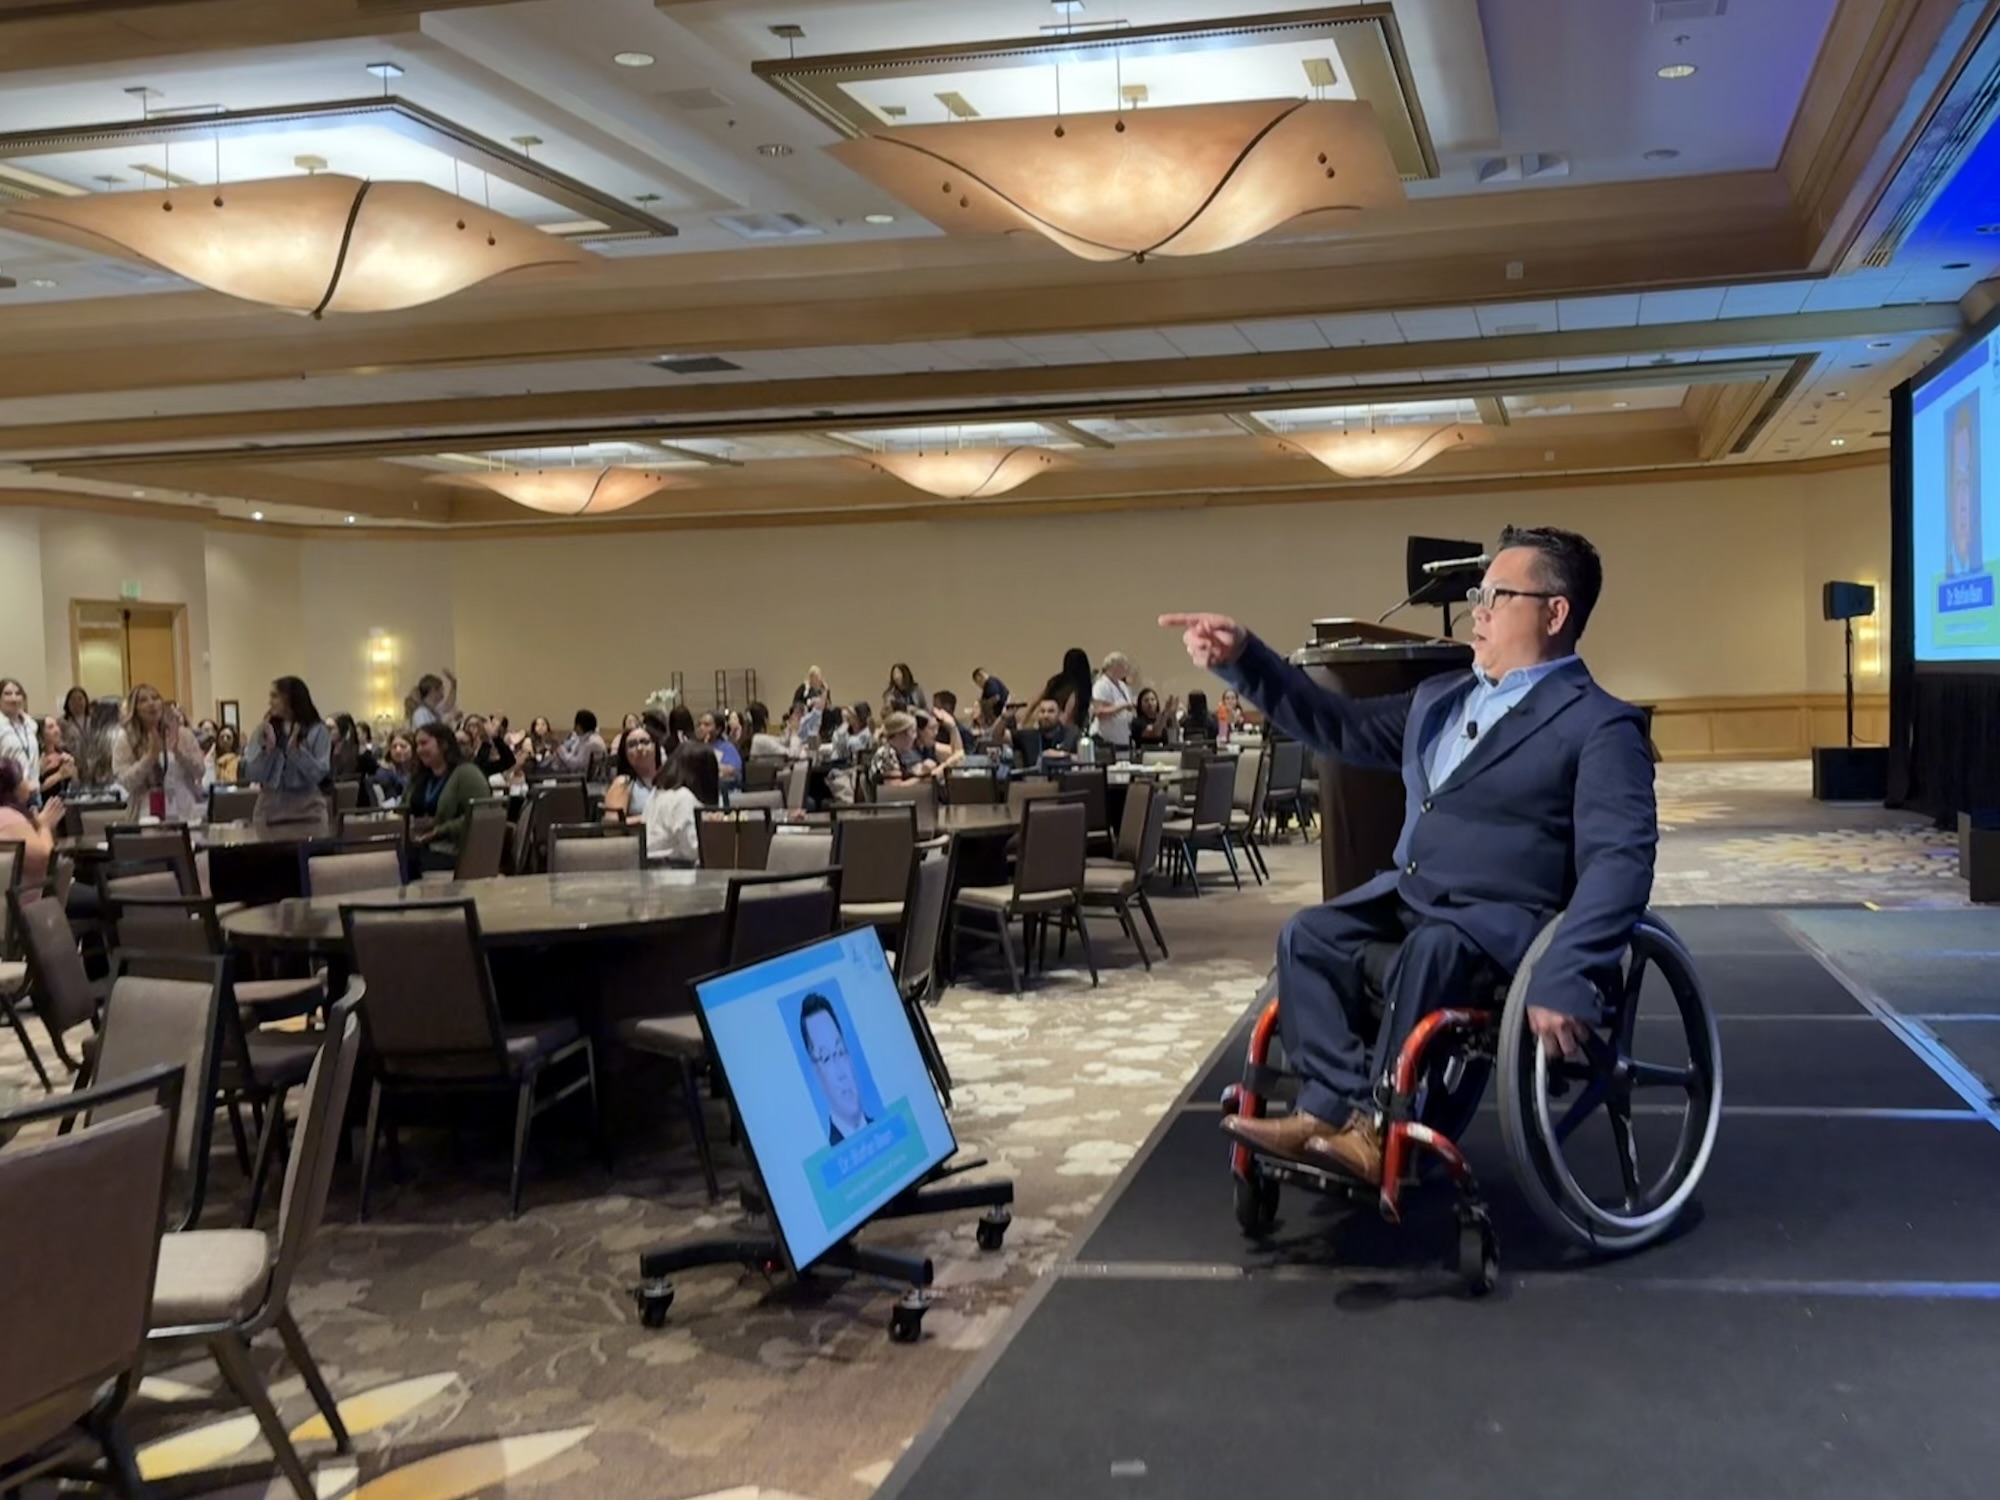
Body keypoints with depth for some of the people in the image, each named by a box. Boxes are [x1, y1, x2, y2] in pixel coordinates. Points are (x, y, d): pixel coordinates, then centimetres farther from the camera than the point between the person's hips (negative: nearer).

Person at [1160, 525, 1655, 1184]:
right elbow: (1342, 727, 21)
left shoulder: (1598, 725, -9)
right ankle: (1339, 1110, -23)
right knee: (1308, 934, -15)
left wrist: (1564, 979, -33)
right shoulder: (1440, 698, 16)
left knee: (1431, 950, -35)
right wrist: (1243, 658, 8)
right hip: (1409, 894, 8)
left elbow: (1620, 858, -19)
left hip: (1502, 918, -7)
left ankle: (1378, 1127, -24)